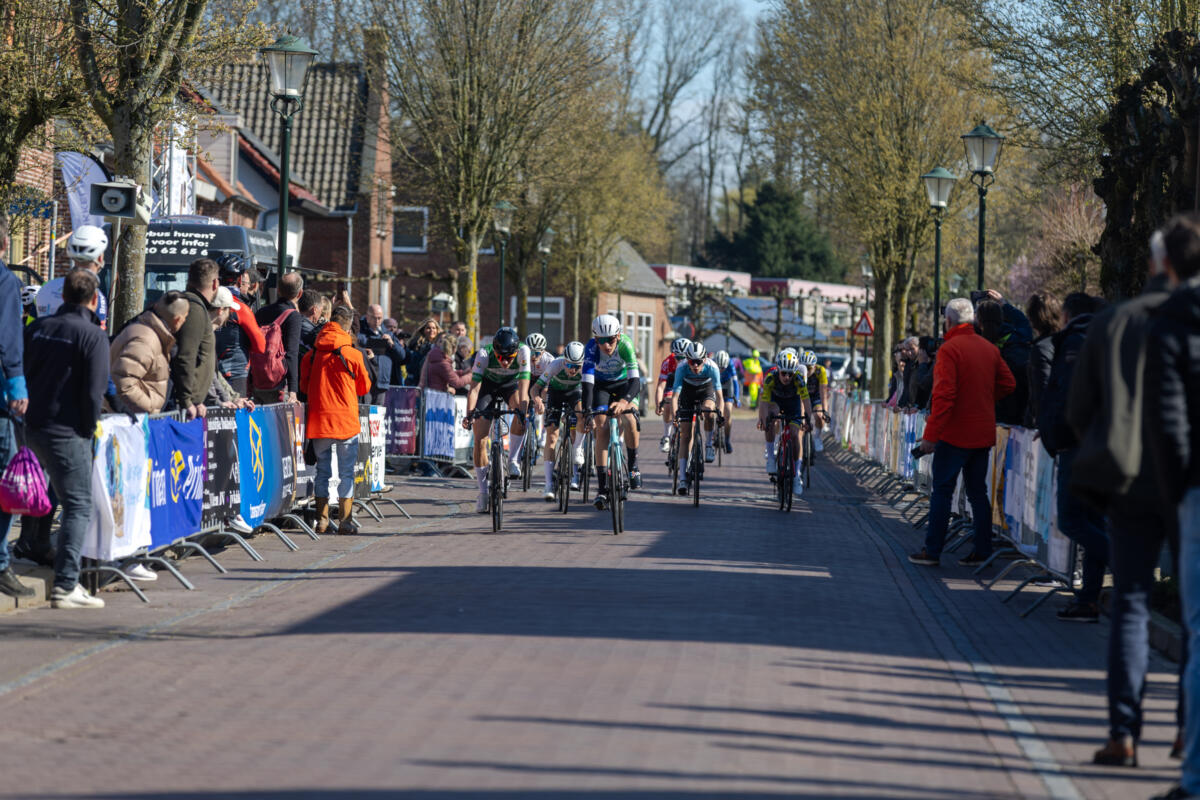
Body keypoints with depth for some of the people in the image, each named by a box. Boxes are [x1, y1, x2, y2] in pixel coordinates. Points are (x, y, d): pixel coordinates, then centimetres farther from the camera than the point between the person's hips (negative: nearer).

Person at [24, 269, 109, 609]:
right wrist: (88, 430, -2)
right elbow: (94, 392, -15)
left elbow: (21, 374, 12)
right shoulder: (93, 336, -11)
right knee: (79, 506, -2)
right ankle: (66, 586, -8)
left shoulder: (39, 327, 8)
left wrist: (30, 415, 18)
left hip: (33, 427, 7)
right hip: (68, 431, -7)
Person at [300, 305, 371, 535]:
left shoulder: (311, 355, 2)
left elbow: (304, 386, 11)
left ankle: (321, 519, 12)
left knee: (322, 470, 12)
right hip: (346, 420, -3)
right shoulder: (352, 355, -8)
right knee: (346, 472, 3)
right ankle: (345, 520, 3)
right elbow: (365, 387, 4)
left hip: (318, 419, 3)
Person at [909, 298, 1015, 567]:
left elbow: (944, 395, -19)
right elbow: (1008, 383, 10)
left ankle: (932, 550, 2)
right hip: (983, 432, 6)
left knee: (942, 490, 0)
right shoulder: (990, 349, 8)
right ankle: (983, 551, 10)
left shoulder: (949, 349, -13)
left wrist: (930, 434, -17)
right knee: (978, 491, 11)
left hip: (955, 433, -6)